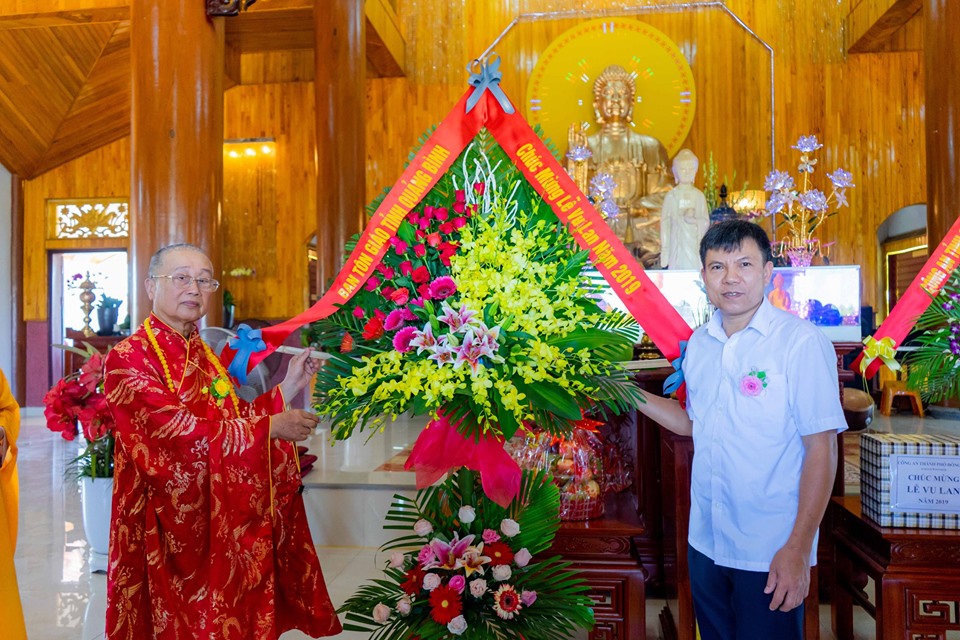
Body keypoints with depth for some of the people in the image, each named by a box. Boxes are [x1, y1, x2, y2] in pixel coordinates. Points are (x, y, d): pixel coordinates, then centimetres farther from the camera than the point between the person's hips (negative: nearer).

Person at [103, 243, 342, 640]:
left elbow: (234, 423, 8)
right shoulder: (128, 359, -11)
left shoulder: (208, 358, 11)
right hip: (169, 533, -6)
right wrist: (269, 427, -20)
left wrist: (287, 386, -1)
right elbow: (177, 433, -22)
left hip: (224, 529, 7)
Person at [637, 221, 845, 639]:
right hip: (705, 542, 6)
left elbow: (821, 447, -16)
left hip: (771, 555, -6)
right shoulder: (698, 343, 4)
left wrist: (798, 548, -18)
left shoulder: (801, 342, -14)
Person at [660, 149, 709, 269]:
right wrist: (664, 249, -2)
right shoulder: (671, 195, 2)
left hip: (695, 243, 1)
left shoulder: (699, 195, 7)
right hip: (677, 243, -1)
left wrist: (695, 220, -14)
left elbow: (706, 222, 8)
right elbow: (665, 223, 2)